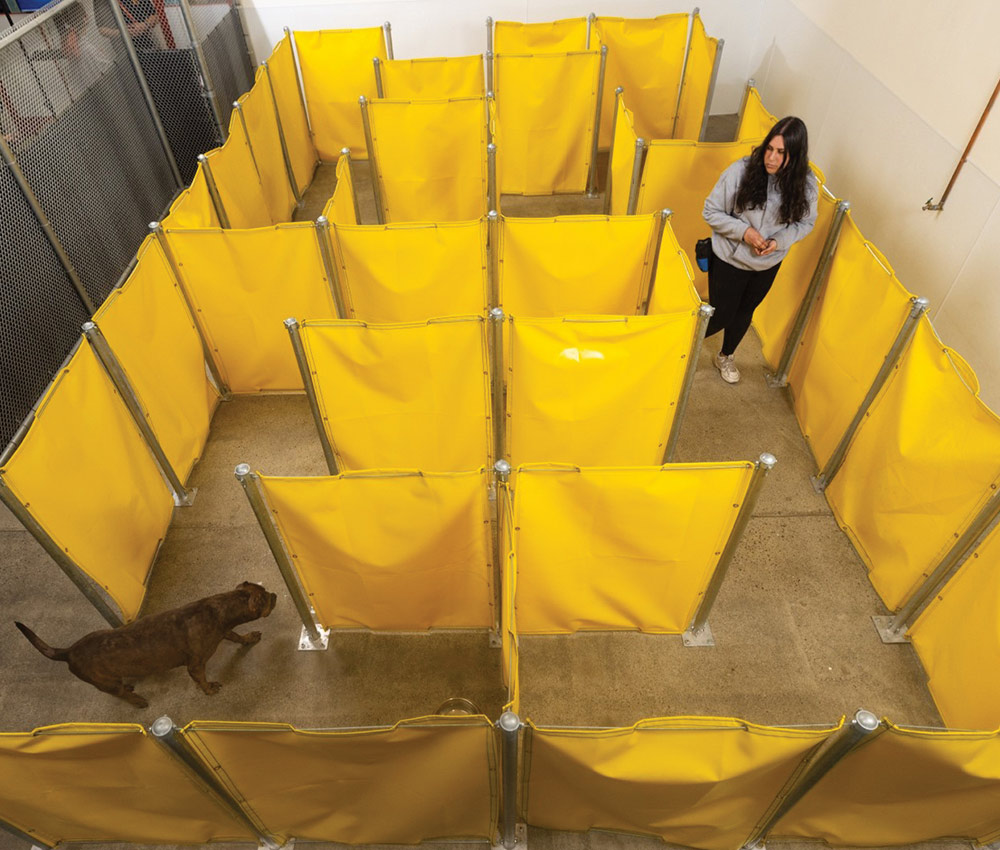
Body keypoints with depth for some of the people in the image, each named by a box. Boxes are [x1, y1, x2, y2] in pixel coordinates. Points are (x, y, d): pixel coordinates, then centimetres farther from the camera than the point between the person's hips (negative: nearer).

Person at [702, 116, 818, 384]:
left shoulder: (806, 185, -14)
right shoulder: (741, 171, -23)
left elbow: (805, 222, 0)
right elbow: (711, 211, -14)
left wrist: (780, 241, -20)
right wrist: (743, 231, -26)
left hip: (768, 264, 3)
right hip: (730, 259, -3)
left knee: (744, 313, 21)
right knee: (720, 316, 4)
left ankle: (726, 357, 47)